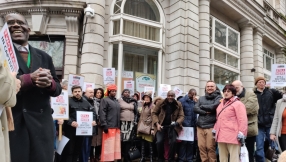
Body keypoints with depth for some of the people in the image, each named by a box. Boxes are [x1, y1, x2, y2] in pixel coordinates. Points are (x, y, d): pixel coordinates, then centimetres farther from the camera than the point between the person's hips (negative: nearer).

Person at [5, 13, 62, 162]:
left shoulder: (44, 57, 15)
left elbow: (58, 89, 13)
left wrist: (49, 83, -9)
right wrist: (30, 78, -17)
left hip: (42, 124, 4)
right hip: (11, 122, -3)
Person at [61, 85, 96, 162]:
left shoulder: (86, 103, 15)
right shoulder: (68, 101, -5)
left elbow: (92, 113, 17)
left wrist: (93, 120, -2)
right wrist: (71, 122, -28)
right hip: (70, 129, -5)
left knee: (77, 150, 13)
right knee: (69, 150, -3)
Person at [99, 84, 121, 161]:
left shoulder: (116, 101, 21)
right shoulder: (105, 100, 0)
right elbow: (102, 113, -10)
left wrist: (119, 125, 16)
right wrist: (104, 125, -18)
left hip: (117, 127, 7)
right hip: (109, 127, -7)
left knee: (116, 146, 7)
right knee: (108, 146, -6)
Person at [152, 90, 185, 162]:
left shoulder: (179, 105, -1)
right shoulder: (160, 103, -4)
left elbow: (181, 116, 0)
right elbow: (154, 113, 1)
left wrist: (176, 123, -20)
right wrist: (157, 124, -11)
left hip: (172, 126, 1)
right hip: (161, 125, 0)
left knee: (173, 142, -15)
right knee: (159, 142, -15)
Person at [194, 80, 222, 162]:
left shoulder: (218, 98, 3)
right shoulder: (201, 98, 16)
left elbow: (213, 107, -14)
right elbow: (195, 109, 4)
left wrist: (202, 106, 1)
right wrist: (205, 112, -11)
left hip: (211, 127, -4)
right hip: (200, 126, 5)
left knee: (210, 147, -3)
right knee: (201, 147, 6)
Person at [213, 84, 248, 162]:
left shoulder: (238, 104, -4)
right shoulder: (222, 104, 20)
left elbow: (242, 120, -13)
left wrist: (241, 133, -19)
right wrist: (215, 129, 21)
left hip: (233, 136, -8)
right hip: (221, 136, 8)